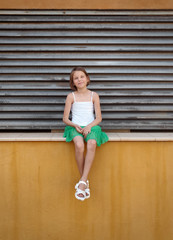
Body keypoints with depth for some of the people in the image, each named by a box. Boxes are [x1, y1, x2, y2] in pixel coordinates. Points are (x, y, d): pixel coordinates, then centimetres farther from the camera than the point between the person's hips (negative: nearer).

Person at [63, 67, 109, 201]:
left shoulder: (94, 96, 10)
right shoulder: (71, 96, 9)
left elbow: (99, 118, 7)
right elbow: (65, 118, 8)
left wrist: (89, 126, -12)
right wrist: (75, 125, -12)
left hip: (91, 126, 1)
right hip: (75, 127, 0)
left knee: (92, 143, -36)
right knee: (79, 145, -35)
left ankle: (82, 182, -33)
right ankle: (85, 182, -20)